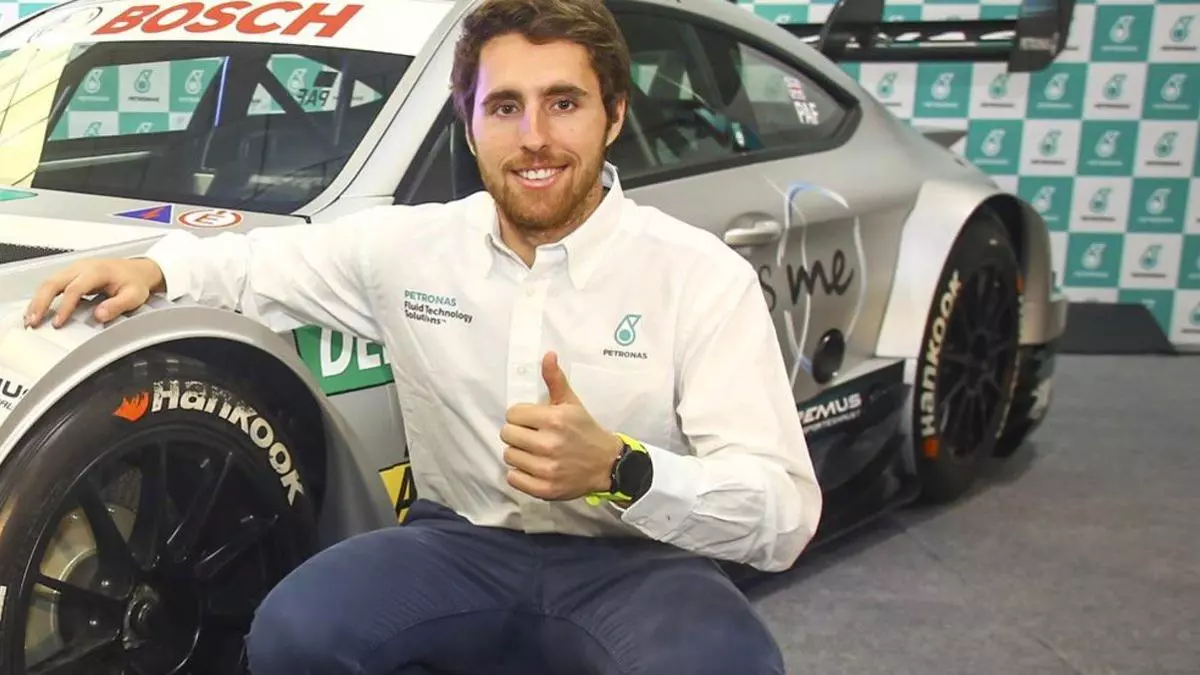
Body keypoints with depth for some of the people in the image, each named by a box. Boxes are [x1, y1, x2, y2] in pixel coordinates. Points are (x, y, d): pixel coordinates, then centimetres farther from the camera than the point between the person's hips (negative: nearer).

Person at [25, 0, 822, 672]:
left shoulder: (703, 275, -10)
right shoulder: (408, 244, 1)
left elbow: (786, 514, -15)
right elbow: (254, 260, 18)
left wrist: (617, 471, -33)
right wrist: (150, 268, -5)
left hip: (638, 564, -2)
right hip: (464, 548, 3)